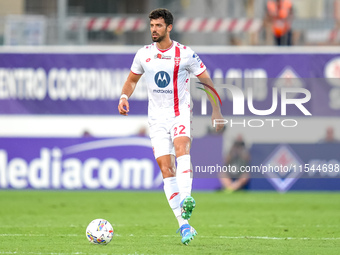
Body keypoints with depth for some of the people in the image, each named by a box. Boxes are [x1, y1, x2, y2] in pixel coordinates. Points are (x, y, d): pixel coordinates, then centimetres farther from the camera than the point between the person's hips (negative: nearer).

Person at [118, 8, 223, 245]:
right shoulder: (143, 54, 4)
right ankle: (184, 226, -5)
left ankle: (186, 201, -47)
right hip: (157, 117, 3)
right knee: (166, 170, -6)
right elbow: (132, 80, 18)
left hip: (181, 114, -3)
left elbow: (206, 81, 3)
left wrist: (216, 110, -2)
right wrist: (124, 97, -2)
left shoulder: (185, 54, -6)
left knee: (182, 148, -34)